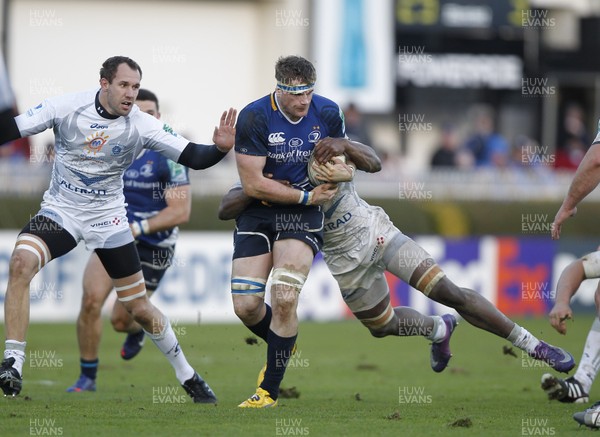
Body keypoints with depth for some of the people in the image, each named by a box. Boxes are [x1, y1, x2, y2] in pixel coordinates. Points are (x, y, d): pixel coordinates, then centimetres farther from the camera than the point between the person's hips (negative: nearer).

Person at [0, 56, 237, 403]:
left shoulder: (141, 125, -12)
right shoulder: (67, 107, -13)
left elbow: (193, 158, -14)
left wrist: (220, 148, -33)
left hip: (108, 218, 1)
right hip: (61, 210, -1)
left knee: (140, 308, 4)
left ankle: (188, 376, 27)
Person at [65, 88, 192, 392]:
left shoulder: (169, 156, -14)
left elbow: (181, 211, -18)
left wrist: (139, 227, -26)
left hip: (153, 248, -3)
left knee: (120, 321, 2)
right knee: (91, 300, -19)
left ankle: (136, 329, 43)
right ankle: (87, 377, -4)